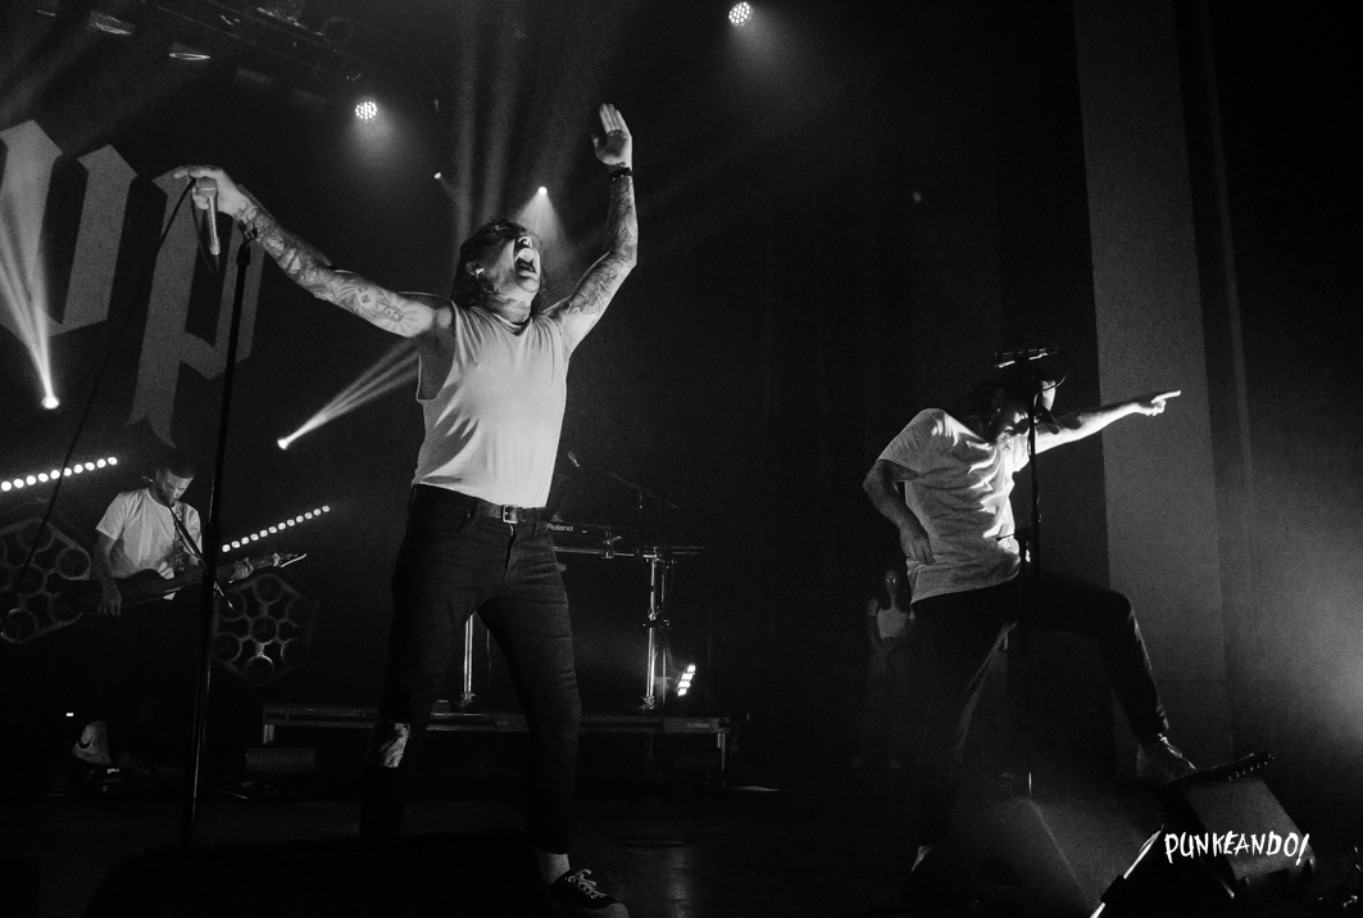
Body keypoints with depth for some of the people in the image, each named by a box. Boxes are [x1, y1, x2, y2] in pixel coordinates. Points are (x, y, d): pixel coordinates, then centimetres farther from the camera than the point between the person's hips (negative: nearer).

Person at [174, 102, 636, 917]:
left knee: (560, 712, 4)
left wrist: (621, 172, 19)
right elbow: (330, 281, -3)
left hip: (529, 543, 5)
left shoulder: (557, 334, 17)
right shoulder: (447, 326, 5)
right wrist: (246, 208, -11)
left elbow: (622, 260, 22)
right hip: (449, 530, -4)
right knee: (410, 710, -1)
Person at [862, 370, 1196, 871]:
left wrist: (1133, 406, 35)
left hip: (1010, 576, 8)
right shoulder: (934, 427, -4)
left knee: (1113, 610, 2)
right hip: (951, 593, -8)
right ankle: (931, 844, 9)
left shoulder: (1011, 442, 19)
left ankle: (1153, 746, 9)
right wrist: (909, 525, -30)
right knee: (948, 721, -8)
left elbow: (1070, 428, 32)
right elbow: (876, 480, -13)